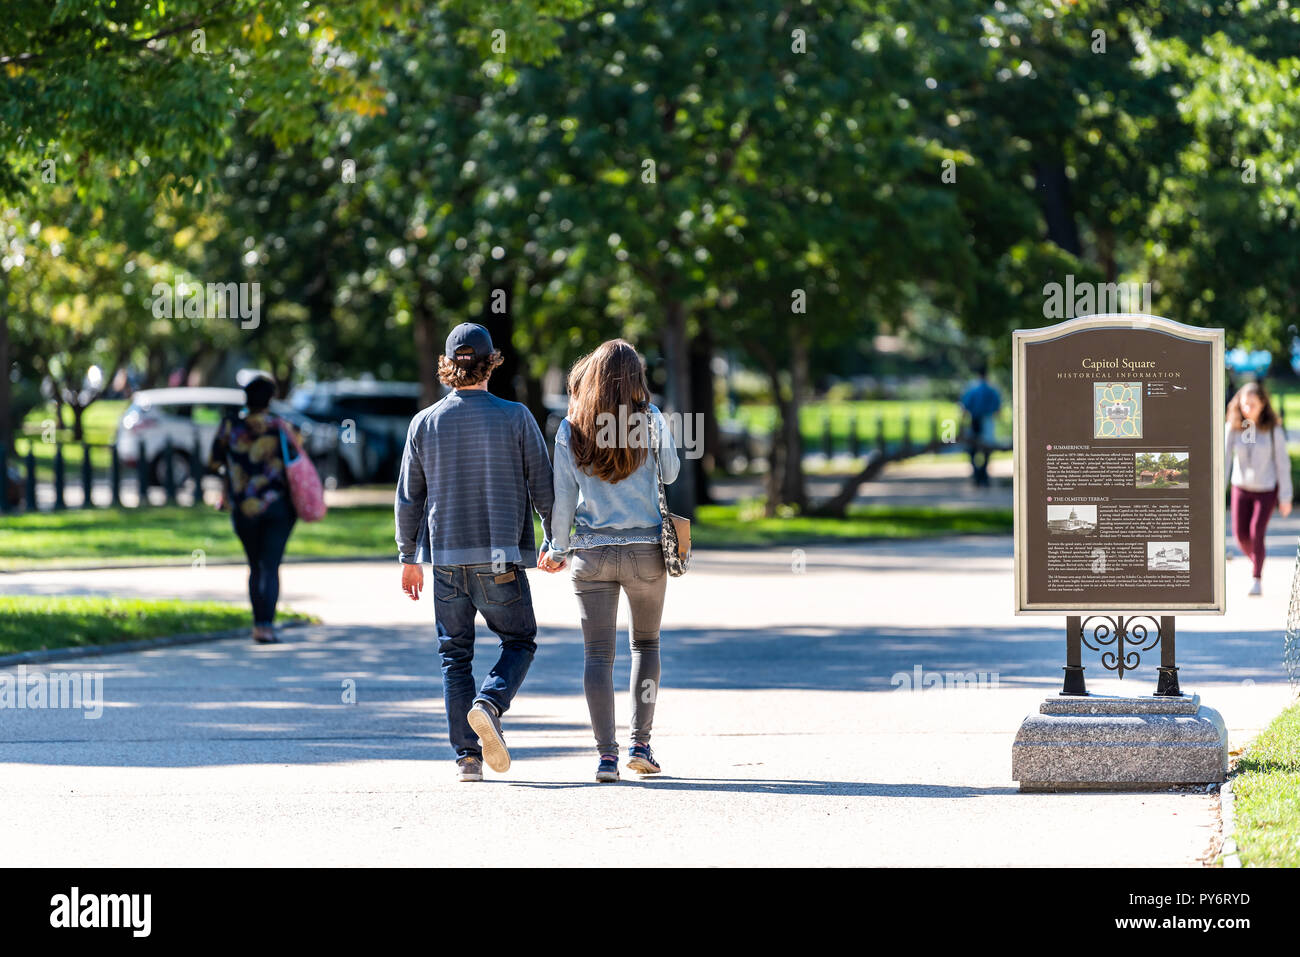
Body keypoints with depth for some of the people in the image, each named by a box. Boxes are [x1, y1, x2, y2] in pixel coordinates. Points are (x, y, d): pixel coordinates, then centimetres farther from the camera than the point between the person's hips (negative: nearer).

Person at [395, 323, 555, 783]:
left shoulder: (425, 423, 1)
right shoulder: (516, 418, -5)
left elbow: (408, 498, 6)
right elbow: (543, 486, -2)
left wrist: (408, 557, 16)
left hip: (447, 555, 2)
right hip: (501, 556, -2)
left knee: (455, 654, 10)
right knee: (520, 641, 13)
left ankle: (468, 755, 5)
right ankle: (488, 705, -15)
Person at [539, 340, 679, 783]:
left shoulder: (570, 430, -2)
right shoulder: (650, 420, -5)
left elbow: (563, 496, 0)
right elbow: (670, 473, 10)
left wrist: (558, 549, 12)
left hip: (591, 551, 0)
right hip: (644, 549, 0)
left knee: (598, 654, 1)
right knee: (646, 643, 19)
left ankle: (606, 755, -9)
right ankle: (641, 743, 12)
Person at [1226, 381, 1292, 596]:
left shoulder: (1274, 429, -13)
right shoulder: (1232, 428, -8)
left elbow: (1283, 463, -8)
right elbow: (1224, 459, -8)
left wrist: (1285, 498, -6)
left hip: (1267, 489, -3)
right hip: (1242, 488, 3)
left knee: (1256, 531, -16)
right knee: (1240, 534, 2)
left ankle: (1256, 579, -4)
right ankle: (1255, 560, 35)